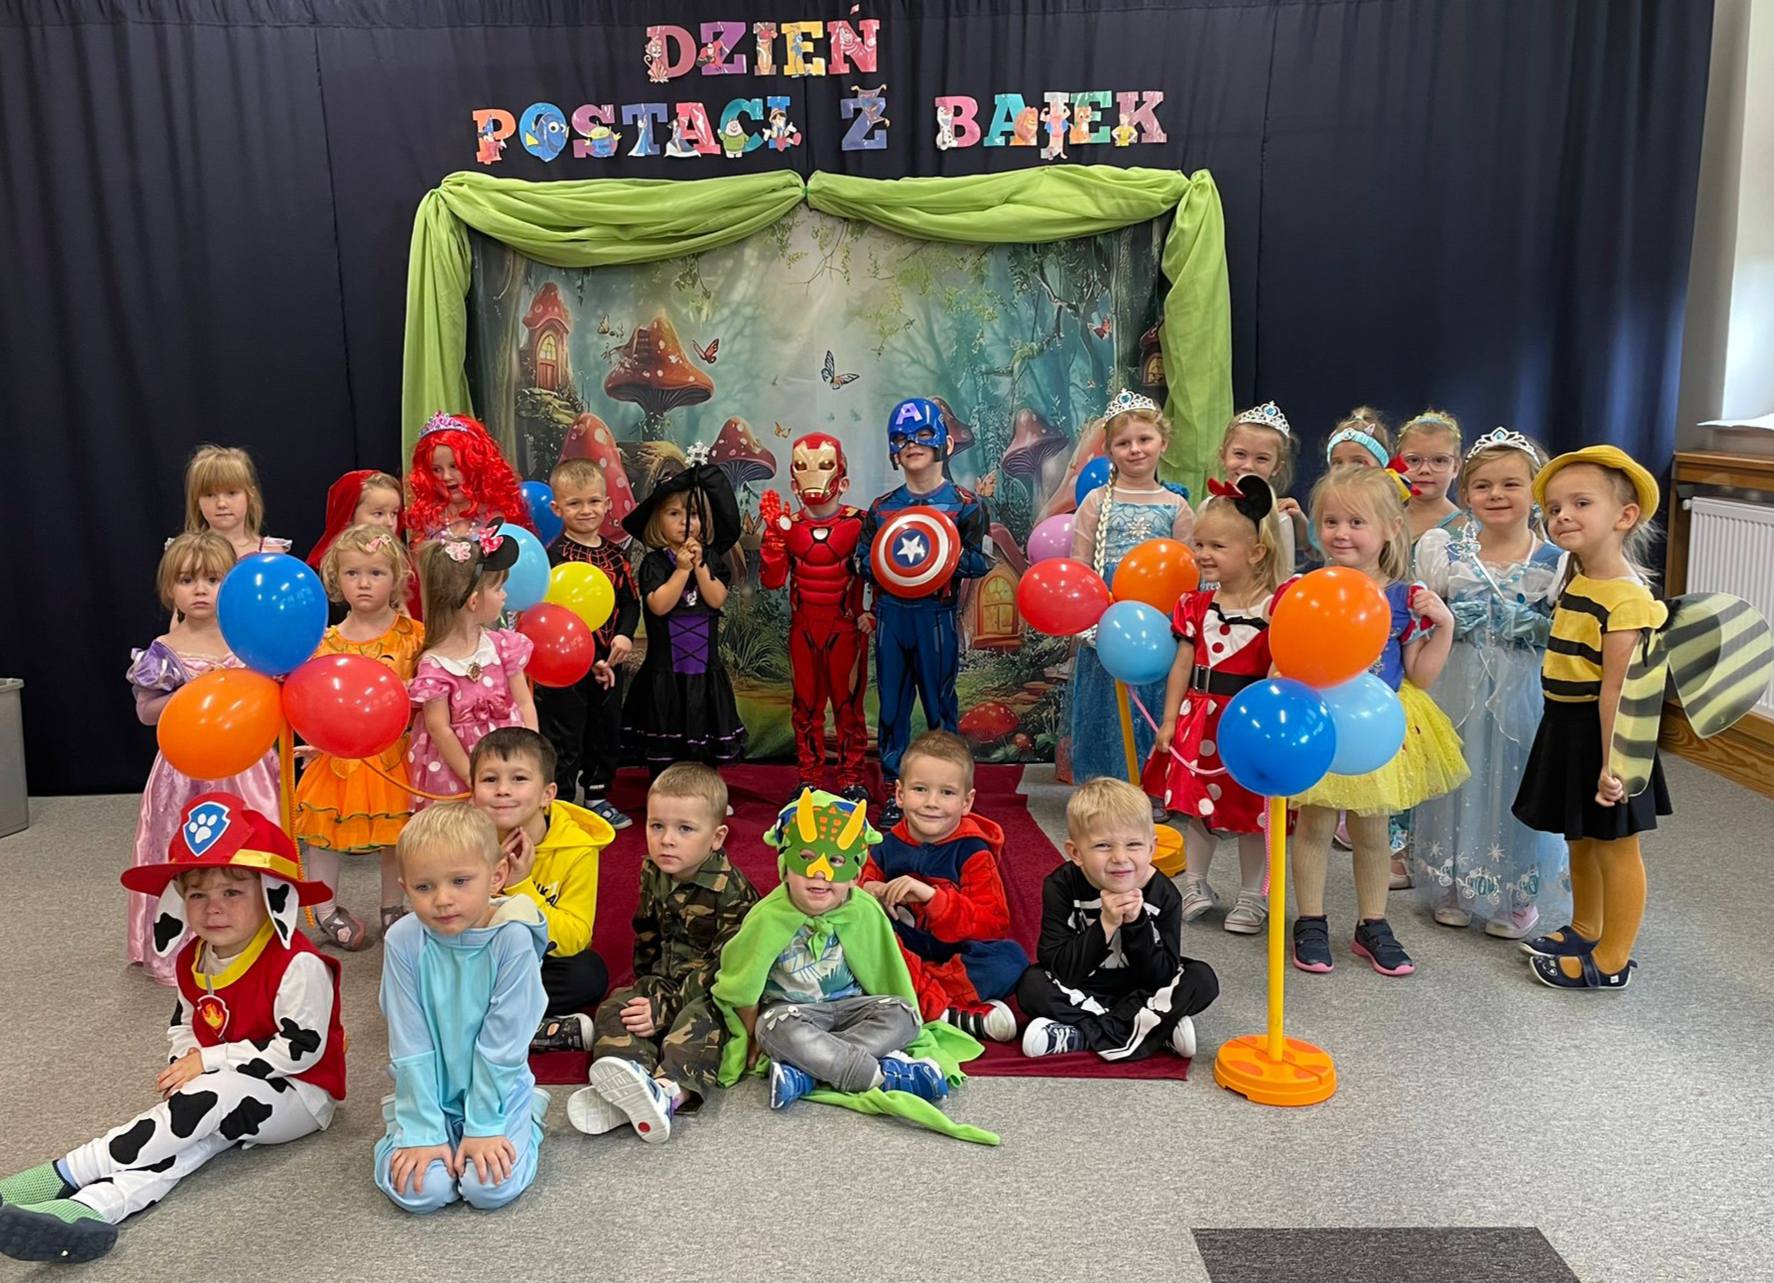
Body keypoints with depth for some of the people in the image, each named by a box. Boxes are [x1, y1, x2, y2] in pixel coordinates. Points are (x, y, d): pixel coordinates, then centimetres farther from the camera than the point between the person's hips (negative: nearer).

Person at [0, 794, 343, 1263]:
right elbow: (184, 1025, 19)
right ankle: (91, 1207, -46)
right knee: (190, 1133, -23)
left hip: (299, 1094, -7)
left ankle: (65, 1174, -29)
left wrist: (209, 1060, -18)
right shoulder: (192, 961, 4)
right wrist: (183, 1067, -3)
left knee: (211, 1098, -30)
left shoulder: (297, 965, -22)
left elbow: (299, 1050, -22)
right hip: (223, 1091, 7)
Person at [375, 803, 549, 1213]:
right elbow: (410, 1046, -12)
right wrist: (423, 1132, -14)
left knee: (491, 1188, -20)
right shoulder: (403, 940, -16)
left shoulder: (512, 939, -21)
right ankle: (406, 1124, 14)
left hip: (498, 1087, -1)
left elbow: (501, 1044, -16)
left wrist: (483, 1127, -15)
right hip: (429, 1090, 2)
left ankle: (527, 1117, 10)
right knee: (418, 1189, -18)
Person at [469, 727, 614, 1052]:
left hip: (544, 962, -2)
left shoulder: (576, 849, -18)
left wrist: (522, 886, -28)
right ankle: (553, 1030, -25)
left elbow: (573, 940, -20)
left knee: (590, 974, -31)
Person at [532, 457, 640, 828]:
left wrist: (625, 635, -13)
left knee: (607, 731, 18)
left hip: (610, 662, 6)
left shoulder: (614, 553, 7)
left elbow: (631, 600, 7)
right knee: (564, 739, 1)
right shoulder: (555, 555, -12)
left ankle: (597, 796, 35)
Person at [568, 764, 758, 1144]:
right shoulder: (652, 874, 3)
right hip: (664, 980, 7)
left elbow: (724, 965, -23)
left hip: (710, 993, -7)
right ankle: (629, 1085, -41)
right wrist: (649, 989, 7)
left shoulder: (731, 891, -20)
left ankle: (669, 1091, -57)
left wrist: (665, 1008, -25)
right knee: (616, 1007, -16)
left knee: (701, 1018, -35)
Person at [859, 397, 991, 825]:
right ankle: (892, 789, 16)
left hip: (936, 614, -3)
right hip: (890, 612, 4)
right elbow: (861, 559, 11)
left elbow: (981, 561, -4)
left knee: (939, 702, 3)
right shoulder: (881, 507, 10)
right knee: (891, 703, 7)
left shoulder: (963, 504, 0)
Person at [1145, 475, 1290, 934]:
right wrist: (1169, 719, 5)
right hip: (1198, 718, 4)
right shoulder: (1197, 606, 4)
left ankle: (1252, 896, 24)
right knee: (1194, 805, 13)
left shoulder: (1275, 607, -10)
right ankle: (1195, 886, 31)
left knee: (1251, 809, 8)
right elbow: (1183, 665, 6)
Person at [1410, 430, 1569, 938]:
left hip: (1522, 693, -1)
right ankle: (1452, 890, 28)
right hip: (1458, 690, 1)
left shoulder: (1555, 561, -5)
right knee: (1458, 779, 10)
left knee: (1515, 784, 7)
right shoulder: (1445, 552, -1)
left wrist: (1532, 627, -20)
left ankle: (1518, 899, 27)